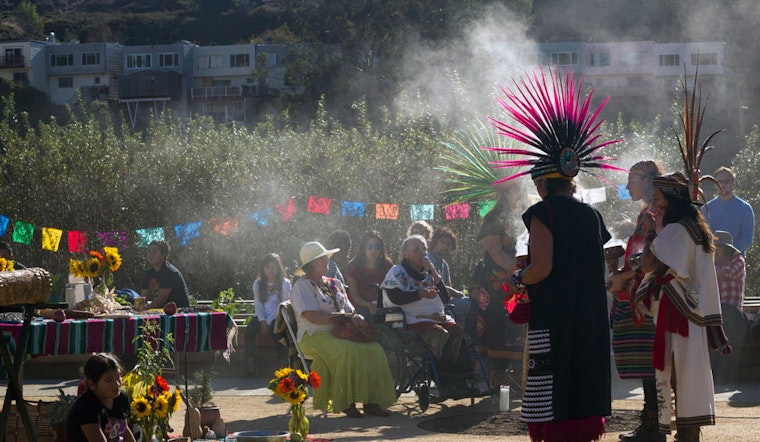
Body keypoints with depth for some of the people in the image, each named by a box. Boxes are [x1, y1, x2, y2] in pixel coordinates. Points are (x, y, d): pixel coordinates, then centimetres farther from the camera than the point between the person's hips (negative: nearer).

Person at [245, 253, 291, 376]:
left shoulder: (285, 284, -1)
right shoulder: (258, 284, 10)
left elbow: (282, 306, -7)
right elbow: (258, 305, 4)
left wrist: (268, 322, -15)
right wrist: (262, 322, -12)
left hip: (277, 317, -3)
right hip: (262, 317, 3)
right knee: (249, 329, -27)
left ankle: (282, 360, -25)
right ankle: (250, 360, -26)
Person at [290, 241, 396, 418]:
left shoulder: (334, 284, 24)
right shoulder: (302, 286, 1)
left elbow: (349, 310, 21)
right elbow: (312, 317, -13)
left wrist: (356, 318, -3)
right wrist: (341, 317, -13)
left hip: (340, 334, 7)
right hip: (315, 336, -7)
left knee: (375, 349, -19)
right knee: (348, 351, -35)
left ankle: (371, 402, -22)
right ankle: (346, 403, -30)